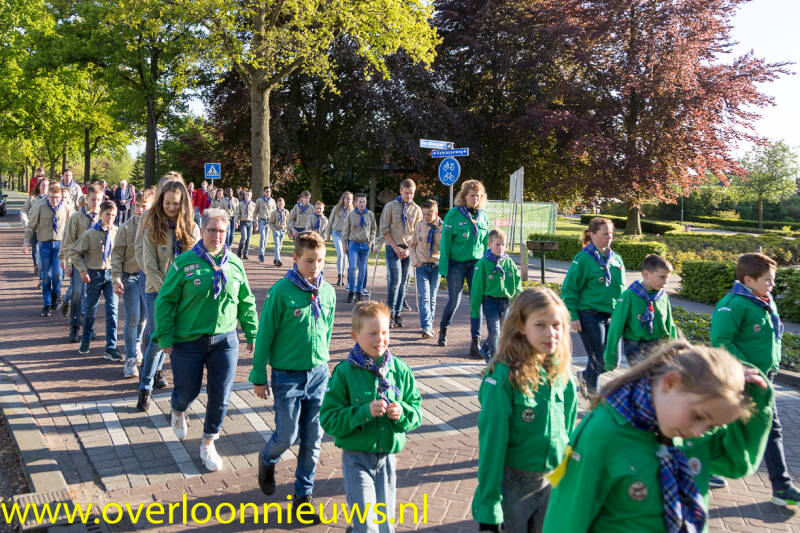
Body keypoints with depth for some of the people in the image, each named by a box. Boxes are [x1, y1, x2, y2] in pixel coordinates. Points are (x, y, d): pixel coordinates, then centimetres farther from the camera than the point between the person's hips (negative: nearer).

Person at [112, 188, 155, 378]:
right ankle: (130, 359, 3)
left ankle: (136, 344, 41)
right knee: (132, 319, -4)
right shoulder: (126, 228, -4)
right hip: (130, 276, -2)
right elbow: (117, 255, -2)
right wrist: (116, 279, -9)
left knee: (144, 317, 14)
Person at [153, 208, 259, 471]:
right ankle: (178, 412, 46)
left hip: (225, 340, 3)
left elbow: (246, 302, 13)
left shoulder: (234, 264, 3)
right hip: (188, 341, -2)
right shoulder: (185, 262, -7)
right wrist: (165, 338, -8)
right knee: (188, 390, 8)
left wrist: (251, 333, 13)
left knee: (220, 395, 4)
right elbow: (165, 301, -5)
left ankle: (208, 443, 24)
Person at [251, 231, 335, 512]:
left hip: (318, 373, 4)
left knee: (313, 439, 8)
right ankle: (267, 460, 35)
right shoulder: (281, 291, -13)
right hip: (287, 375, -4)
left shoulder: (328, 292, 1)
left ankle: (304, 493, 25)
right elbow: (265, 335, -8)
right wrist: (258, 377, -5)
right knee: (287, 435, 1)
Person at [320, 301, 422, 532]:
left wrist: (402, 413, -17)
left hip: (387, 457, 4)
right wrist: (364, 412, -24)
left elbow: (416, 412, 4)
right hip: (356, 458, -3)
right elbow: (329, 419, -13)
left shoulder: (400, 369, -2)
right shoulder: (345, 372, -11)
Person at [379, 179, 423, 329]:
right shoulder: (390, 206, 1)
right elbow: (384, 230, -1)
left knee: (404, 283, 4)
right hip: (393, 247, -3)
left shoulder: (417, 210, 7)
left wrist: (408, 249, -5)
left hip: (409, 249, 3)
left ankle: (398, 314, 11)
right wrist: (395, 247, -8)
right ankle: (390, 314, -6)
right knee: (395, 280, -13)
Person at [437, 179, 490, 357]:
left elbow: (486, 242, 13)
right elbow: (445, 241, -6)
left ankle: (476, 341, -2)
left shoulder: (483, 216, 6)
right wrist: (444, 266, -9)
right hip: (456, 263, -3)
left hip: (477, 263, 3)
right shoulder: (454, 214, -7)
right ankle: (443, 329, 34)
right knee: (454, 301, 6)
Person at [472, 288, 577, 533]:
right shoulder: (503, 376, -20)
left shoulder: (561, 372, -3)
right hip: (514, 483, -5)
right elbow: (492, 440, -18)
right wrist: (489, 505, -16)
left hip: (554, 483, 5)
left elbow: (569, 429, 9)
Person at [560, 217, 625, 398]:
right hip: (590, 316, -6)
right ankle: (592, 388, 23)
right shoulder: (583, 259, -9)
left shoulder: (616, 258, 11)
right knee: (599, 360, -5)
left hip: (612, 316, 6)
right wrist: (573, 316, -14)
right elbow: (569, 289, -9)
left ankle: (585, 376, 33)